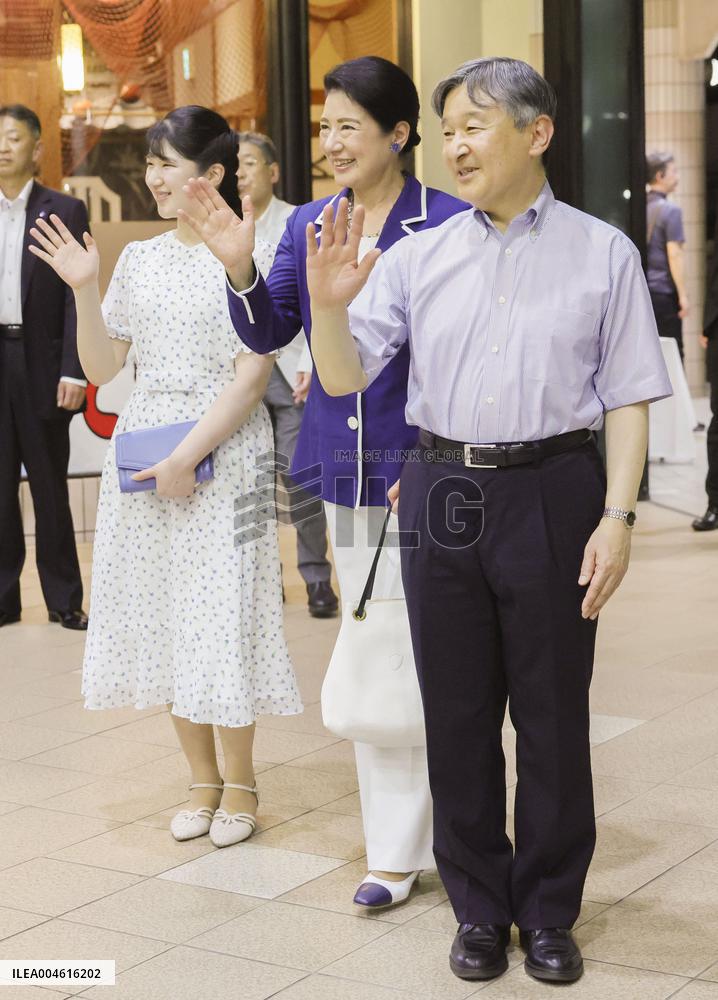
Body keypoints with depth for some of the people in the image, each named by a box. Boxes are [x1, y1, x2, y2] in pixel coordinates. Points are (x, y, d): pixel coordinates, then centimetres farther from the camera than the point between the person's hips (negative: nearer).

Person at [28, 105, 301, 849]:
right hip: (141, 451, 6)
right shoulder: (140, 259, 11)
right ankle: (202, 779, 22)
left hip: (221, 453, -5)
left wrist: (189, 456, -15)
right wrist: (83, 289, -3)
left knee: (219, 611, -2)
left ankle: (239, 780, 15)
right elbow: (101, 367, 10)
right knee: (161, 613, 8)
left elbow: (252, 375, -11)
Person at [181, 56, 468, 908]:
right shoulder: (307, 225, 8)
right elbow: (267, 333, 7)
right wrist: (237, 268, -10)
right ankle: (396, 846, 25)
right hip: (345, 469, 6)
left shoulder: (448, 223, -10)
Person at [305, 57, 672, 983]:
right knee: (457, 712, 10)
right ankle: (479, 908, 26)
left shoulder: (603, 253, 1)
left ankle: (549, 914, 23)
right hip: (443, 492, 2)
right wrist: (327, 304, -17)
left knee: (552, 714, 7)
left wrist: (616, 516, -9)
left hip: (552, 493, -2)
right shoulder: (417, 257, 6)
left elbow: (628, 397, 0)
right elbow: (343, 378, 2)